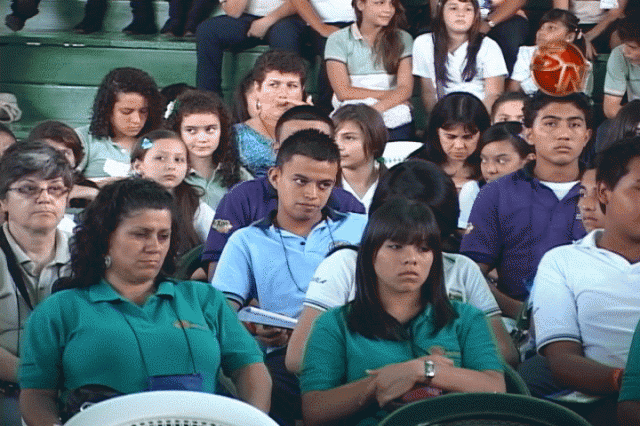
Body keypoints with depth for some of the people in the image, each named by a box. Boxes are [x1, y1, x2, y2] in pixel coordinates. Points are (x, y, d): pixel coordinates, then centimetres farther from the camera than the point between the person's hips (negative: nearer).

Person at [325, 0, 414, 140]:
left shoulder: (403, 39, 14)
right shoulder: (338, 40, 7)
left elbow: (406, 89, 1)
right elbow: (343, 92, -3)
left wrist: (377, 109, -18)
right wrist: (388, 94, -4)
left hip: (396, 123, 2)